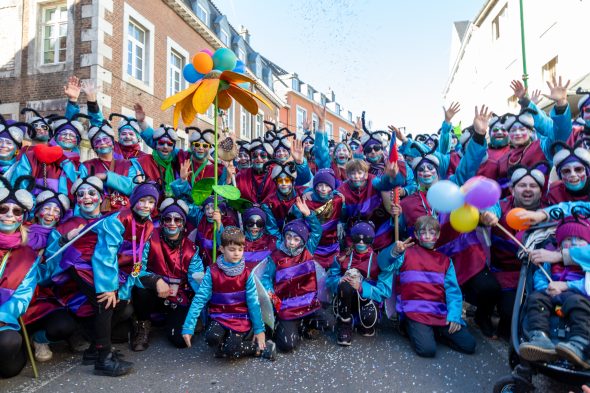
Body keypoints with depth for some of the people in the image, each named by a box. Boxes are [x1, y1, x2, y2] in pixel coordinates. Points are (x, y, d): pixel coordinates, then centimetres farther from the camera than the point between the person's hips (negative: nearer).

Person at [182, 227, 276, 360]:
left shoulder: (247, 274, -4)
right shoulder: (212, 272, -6)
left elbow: (253, 302, -2)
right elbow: (199, 299, -9)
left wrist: (259, 329, -3)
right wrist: (188, 328, -14)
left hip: (241, 319, -1)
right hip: (219, 318, 1)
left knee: (229, 350, -24)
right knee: (212, 338, -29)